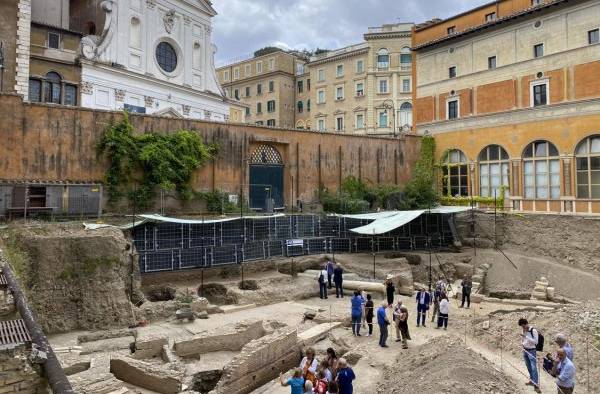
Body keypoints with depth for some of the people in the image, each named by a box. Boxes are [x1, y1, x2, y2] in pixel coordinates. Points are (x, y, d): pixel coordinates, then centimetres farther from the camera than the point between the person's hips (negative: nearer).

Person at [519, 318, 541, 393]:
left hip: (532, 351, -7)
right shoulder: (524, 330, 2)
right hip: (525, 350, 7)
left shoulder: (533, 331, -18)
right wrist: (523, 344, 4)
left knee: (534, 368, -8)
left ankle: (536, 385, -4)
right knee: (528, 367, 17)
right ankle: (532, 380, 32)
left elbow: (535, 341, -21)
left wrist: (526, 336, -29)